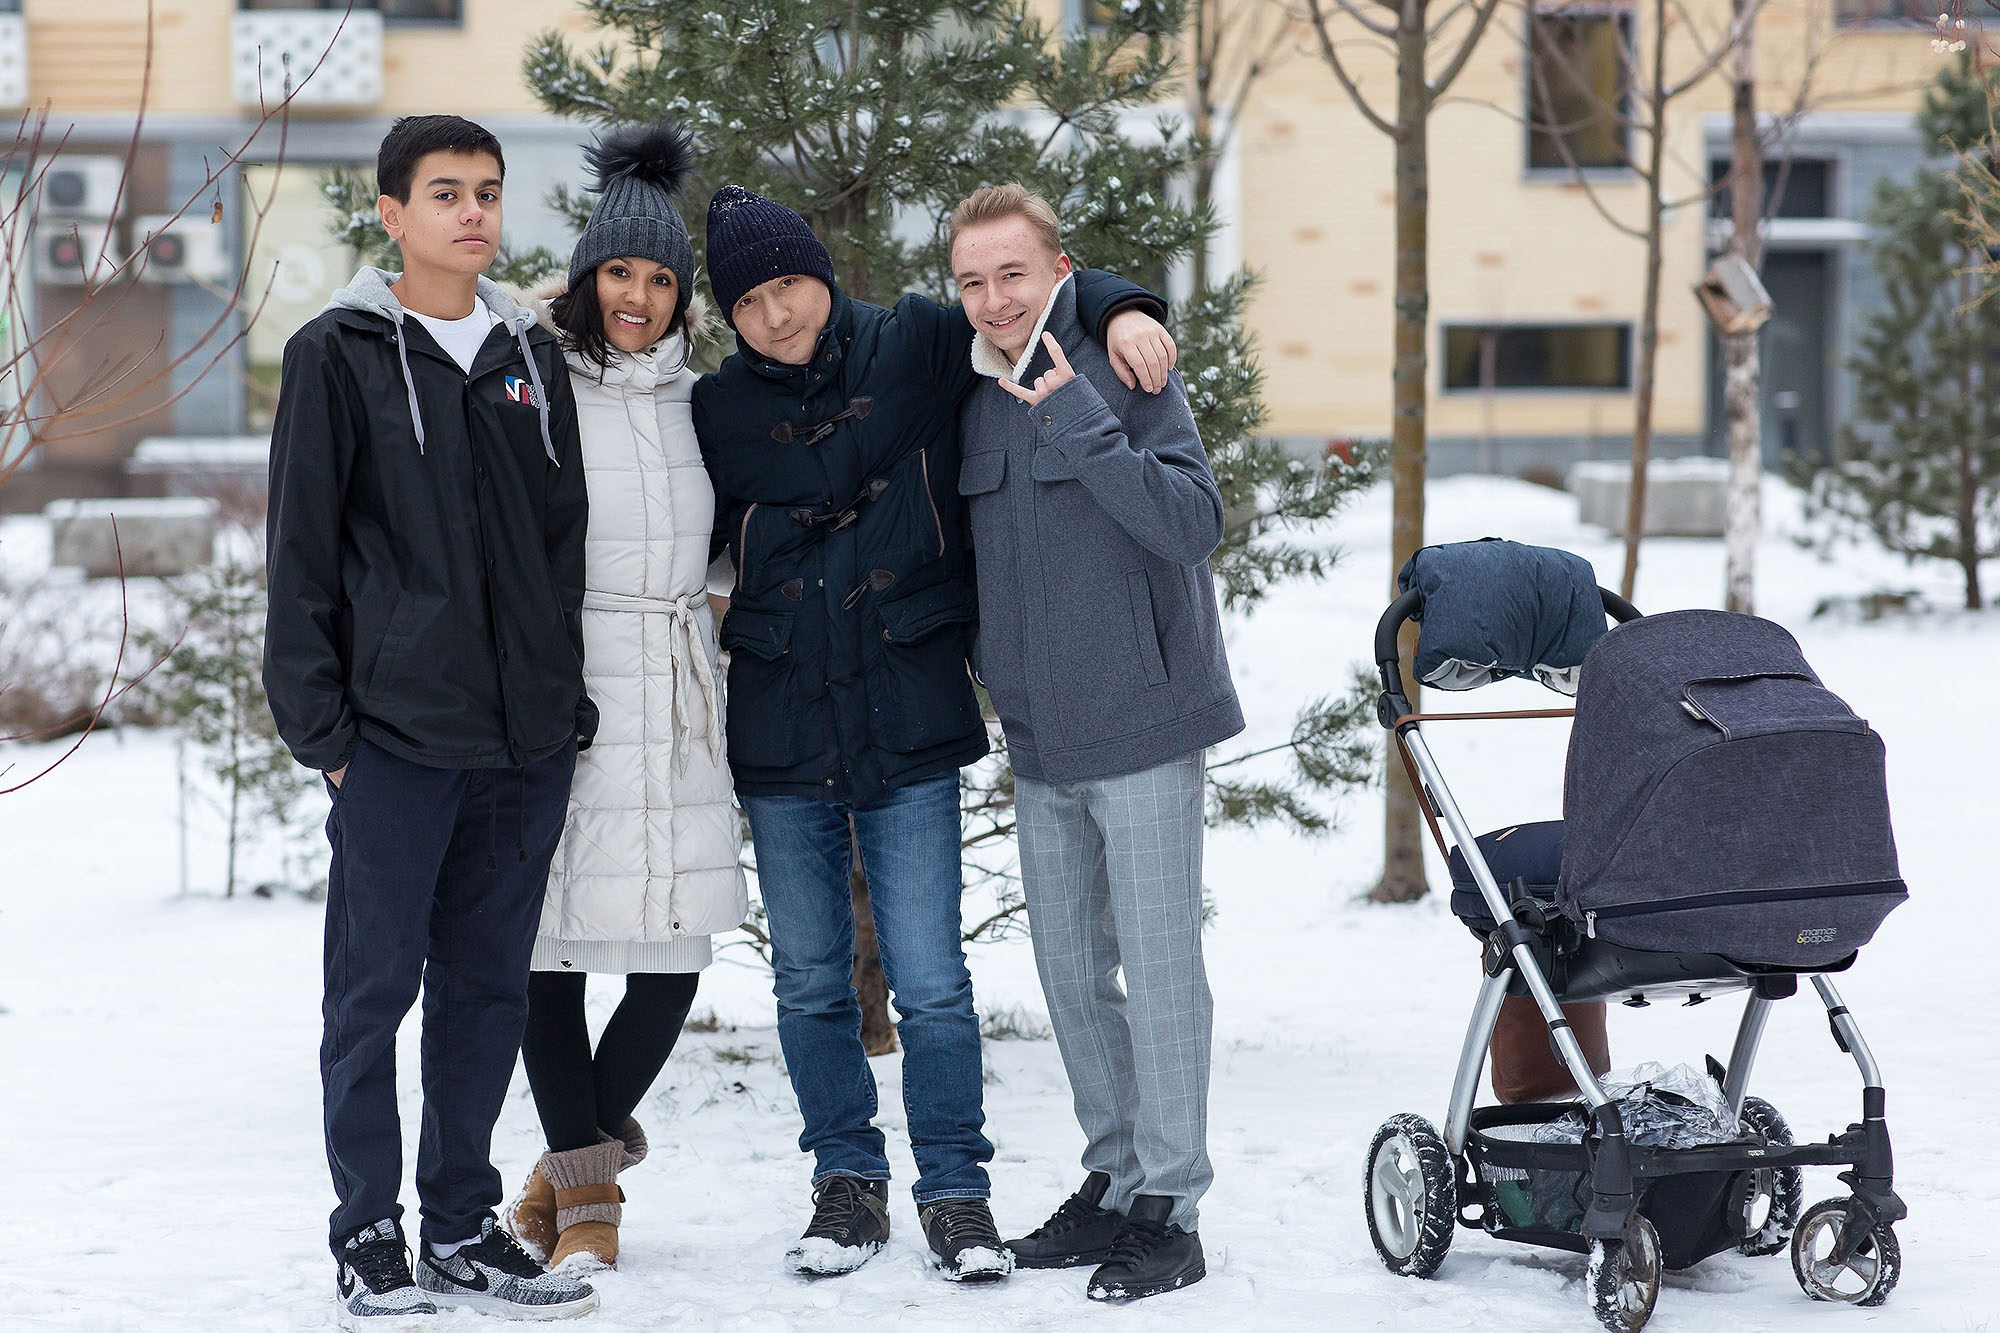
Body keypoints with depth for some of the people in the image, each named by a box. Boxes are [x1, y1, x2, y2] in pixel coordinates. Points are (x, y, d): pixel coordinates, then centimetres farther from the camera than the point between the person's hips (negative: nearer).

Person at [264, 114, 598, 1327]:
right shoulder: (341, 357, -2)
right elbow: (302, 554, -3)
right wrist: (321, 722, -8)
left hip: (527, 738, 5)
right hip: (395, 737, -4)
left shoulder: (532, 356, 12)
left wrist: (568, 699, 11)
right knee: (376, 989, 0)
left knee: (490, 989, 10)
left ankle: (464, 1226, 19)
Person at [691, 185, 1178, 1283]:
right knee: (810, 981, 10)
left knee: (930, 984, -4)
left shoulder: (917, 348, 0)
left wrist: (1121, 311, -9)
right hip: (781, 738, 2)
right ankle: (847, 1182, 24)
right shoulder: (720, 411, 5)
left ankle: (955, 1191, 9)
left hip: (909, 729, -2)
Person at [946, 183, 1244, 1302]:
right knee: (1071, 968, 13)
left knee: (1158, 966, -5)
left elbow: (1194, 523, -22)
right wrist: (985, 662, 10)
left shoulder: (1126, 378, -10)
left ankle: (1172, 1205, 0)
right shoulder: (975, 402, 9)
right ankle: (1116, 1179, 24)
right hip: (1039, 741, 7)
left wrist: (1082, 425, -26)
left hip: (1142, 725, -7)